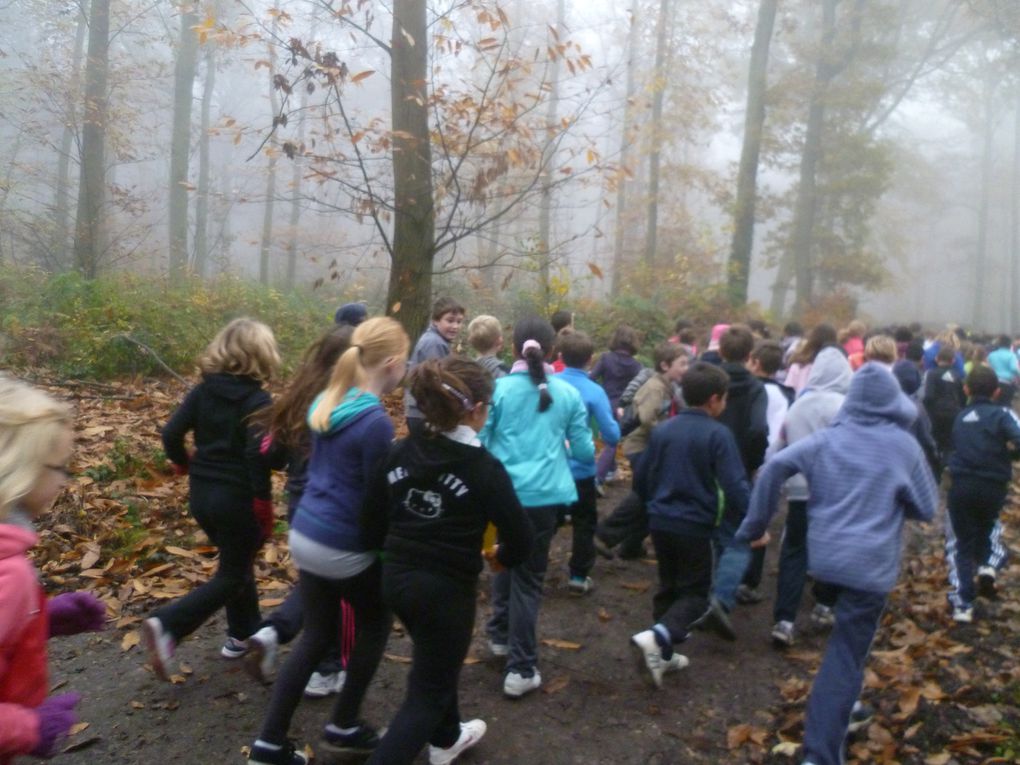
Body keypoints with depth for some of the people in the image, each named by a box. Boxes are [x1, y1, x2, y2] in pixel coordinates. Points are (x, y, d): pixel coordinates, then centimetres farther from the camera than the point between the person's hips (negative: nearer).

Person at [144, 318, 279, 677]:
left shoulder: (203, 390, 1)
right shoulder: (257, 399, -16)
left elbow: (171, 433, -2)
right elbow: (257, 454, -24)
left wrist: (185, 466, 16)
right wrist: (264, 503, -16)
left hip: (201, 494, 7)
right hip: (238, 499, -7)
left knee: (237, 561, 24)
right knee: (232, 575, 8)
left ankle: (243, 634, 34)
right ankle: (167, 625, -8)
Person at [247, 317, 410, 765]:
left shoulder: (326, 404, 3)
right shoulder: (375, 422, -22)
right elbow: (379, 497, -16)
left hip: (306, 535, 7)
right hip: (346, 547, -7)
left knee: (317, 636, 21)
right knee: (374, 625, 20)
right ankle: (343, 726, 30)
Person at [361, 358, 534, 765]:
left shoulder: (400, 453, -3)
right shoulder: (484, 468, -18)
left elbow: (373, 525, 2)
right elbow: (521, 537, -12)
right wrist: (503, 557, 9)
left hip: (396, 579, 7)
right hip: (447, 589, -7)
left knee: (437, 664, 31)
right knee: (426, 692, 11)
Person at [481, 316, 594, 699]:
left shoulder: (498, 389, -5)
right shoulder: (568, 394, 1)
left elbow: (478, 442, -3)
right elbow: (585, 451, 6)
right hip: (546, 495, 0)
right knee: (529, 575, 9)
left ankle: (500, 634, 39)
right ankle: (521, 669, 10)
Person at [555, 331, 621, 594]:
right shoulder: (594, 391, -16)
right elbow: (611, 433, -16)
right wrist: (611, 442, 7)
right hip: (580, 468, -3)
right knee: (584, 523, 13)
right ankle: (578, 577, 15)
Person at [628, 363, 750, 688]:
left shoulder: (662, 430, 6)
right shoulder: (718, 434, -12)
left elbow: (641, 479, 12)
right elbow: (735, 486, -19)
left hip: (660, 523, 6)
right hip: (694, 526, -6)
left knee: (668, 588, 20)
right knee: (695, 594, 5)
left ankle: (662, 652, 24)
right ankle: (656, 637, -17)